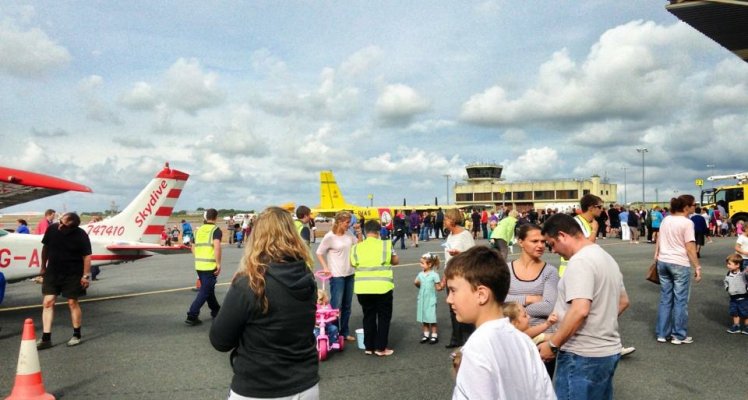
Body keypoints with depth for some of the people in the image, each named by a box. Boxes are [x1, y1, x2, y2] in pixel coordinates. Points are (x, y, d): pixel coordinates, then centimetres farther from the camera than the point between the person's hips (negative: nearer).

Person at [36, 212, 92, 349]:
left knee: (73, 303, 4)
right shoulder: (52, 229, -8)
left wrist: (86, 275, -13)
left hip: (73, 274, -4)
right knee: (48, 302, 0)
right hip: (52, 272, 4)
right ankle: (46, 338, 6)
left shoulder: (81, 236, -17)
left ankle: (76, 335, 19)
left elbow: (87, 256, -12)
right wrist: (43, 267, 14)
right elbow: (45, 247, 7)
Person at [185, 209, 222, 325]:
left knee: (208, 289, 21)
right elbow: (217, 247, -22)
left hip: (199, 265, 7)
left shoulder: (199, 230, 12)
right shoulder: (216, 230, -7)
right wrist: (218, 263, -17)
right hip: (210, 266, -7)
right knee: (205, 292, -2)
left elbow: (193, 248, 18)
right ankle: (192, 316, -7)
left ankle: (215, 310, 35)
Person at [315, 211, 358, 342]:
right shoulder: (330, 236, -14)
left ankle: (344, 332, 25)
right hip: (336, 275, -6)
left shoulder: (349, 234, 3)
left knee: (347, 305, 14)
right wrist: (325, 267, -16)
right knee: (336, 305, -3)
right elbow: (319, 253, -7)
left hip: (349, 274, 6)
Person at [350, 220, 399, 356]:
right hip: (382, 287, -3)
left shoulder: (357, 247, 2)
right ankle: (381, 348, 13)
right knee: (383, 317, 11)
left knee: (368, 317, 16)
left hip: (363, 288, 3)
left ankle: (369, 347, 22)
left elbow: (353, 263, 13)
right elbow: (396, 261, 7)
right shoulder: (386, 244, -4)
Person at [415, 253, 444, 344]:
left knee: (432, 319, 2)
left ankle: (434, 336, 15)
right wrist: (417, 283, 0)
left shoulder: (434, 275, -12)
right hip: (422, 299, 5)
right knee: (424, 318, 12)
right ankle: (426, 335, 25)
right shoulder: (420, 274, 3)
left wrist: (442, 285, -24)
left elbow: (438, 288, -10)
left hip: (431, 300, -5)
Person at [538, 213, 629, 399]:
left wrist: (552, 344, -20)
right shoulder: (606, 257, 13)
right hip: (609, 350, 10)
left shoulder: (580, 261, -19)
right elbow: (623, 301, 23)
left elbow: (580, 310, -28)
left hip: (583, 355, -10)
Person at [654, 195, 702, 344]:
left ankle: (662, 334, 17)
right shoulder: (687, 222, -12)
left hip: (663, 262, 6)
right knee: (680, 300, 5)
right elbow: (690, 247, -13)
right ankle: (679, 335, 12)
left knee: (665, 299, 12)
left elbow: (658, 238, 14)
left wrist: (657, 255, 24)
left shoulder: (666, 219, 8)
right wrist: (697, 266, -8)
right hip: (680, 264, -6)